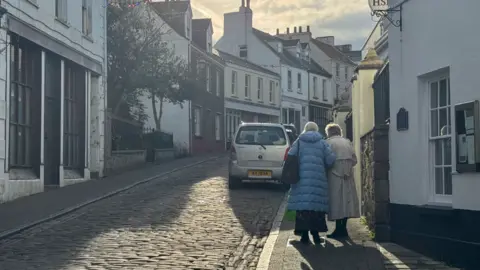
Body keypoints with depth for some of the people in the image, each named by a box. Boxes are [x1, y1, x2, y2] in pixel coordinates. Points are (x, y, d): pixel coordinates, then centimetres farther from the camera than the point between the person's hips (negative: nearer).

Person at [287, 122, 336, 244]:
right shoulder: (322, 143, 7)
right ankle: (315, 233, 4)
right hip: (318, 179, 0)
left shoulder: (298, 142, 7)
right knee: (316, 206, 5)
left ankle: (304, 234, -3)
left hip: (301, 180, 0)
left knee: (302, 206, 0)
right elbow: (330, 160, -2)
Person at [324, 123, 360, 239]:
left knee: (336, 201, -3)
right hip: (347, 176, 4)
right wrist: (347, 168, 15)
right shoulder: (347, 142, 12)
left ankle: (339, 229, -5)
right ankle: (343, 228, 10)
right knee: (346, 200, 8)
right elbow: (354, 159, 5)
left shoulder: (329, 142, -2)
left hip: (335, 175, -4)